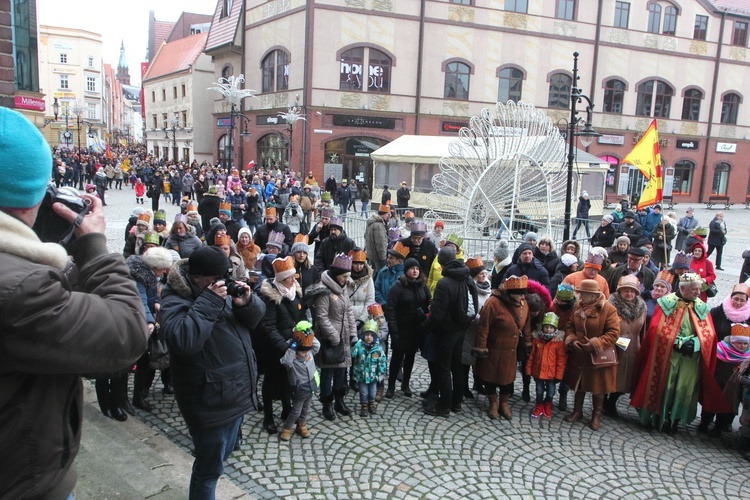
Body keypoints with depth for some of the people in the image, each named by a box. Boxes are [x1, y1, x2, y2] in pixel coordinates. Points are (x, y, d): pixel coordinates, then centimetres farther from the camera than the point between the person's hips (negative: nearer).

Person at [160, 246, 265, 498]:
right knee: (210, 467, 8)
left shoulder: (221, 290, 4)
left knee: (223, 454, 27)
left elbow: (255, 317, 7)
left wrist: (247, 302, -15)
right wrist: (210, 303, -32)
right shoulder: (175, 301, -17)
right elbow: (183, 341, -35)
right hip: (210, 402, -8)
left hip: (235, 395, 8)